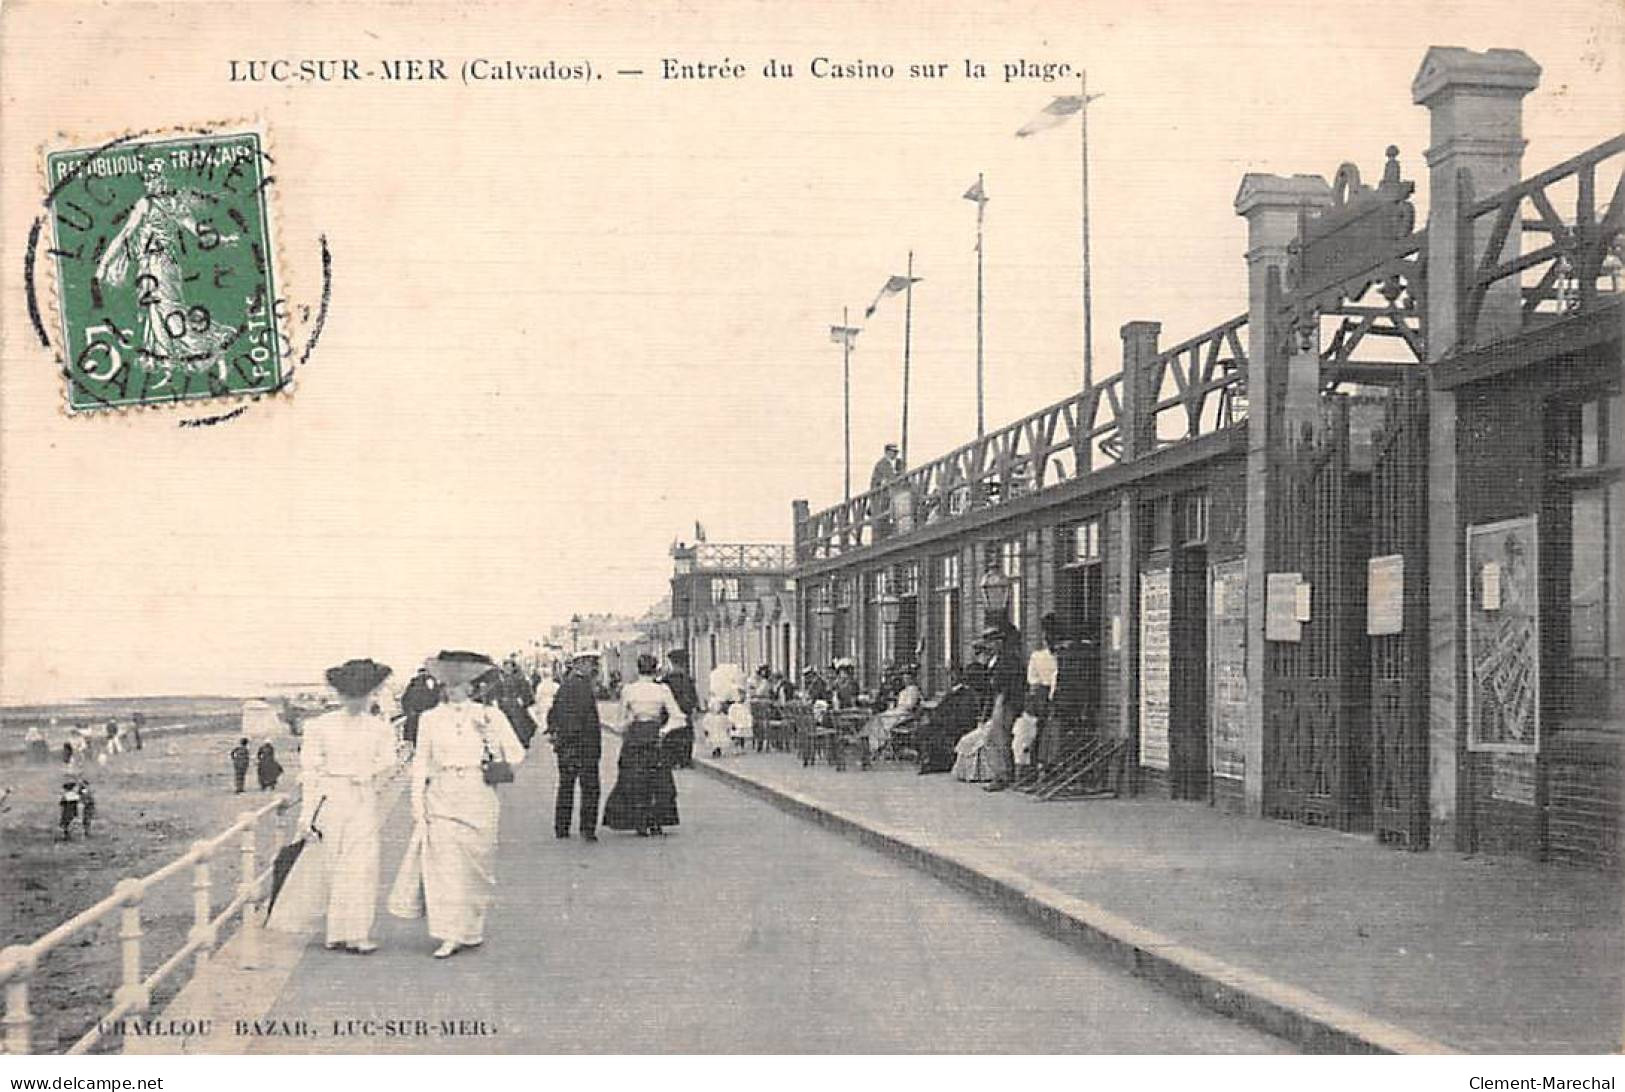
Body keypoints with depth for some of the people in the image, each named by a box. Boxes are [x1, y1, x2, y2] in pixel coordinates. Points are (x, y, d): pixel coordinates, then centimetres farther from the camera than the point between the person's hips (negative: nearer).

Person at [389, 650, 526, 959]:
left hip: (478, 796, 0)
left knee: (475, 866, 5)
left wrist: (491, 737, -11)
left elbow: (517, 757, 4)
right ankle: (450, 936, -5)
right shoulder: (430, 719, 6)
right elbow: (420, 763, 9)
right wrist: (417, 802, 2)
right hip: (441, 797, 0)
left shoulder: (489, 717, 4)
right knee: (442, 864, -8)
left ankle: (473, 930, 21)